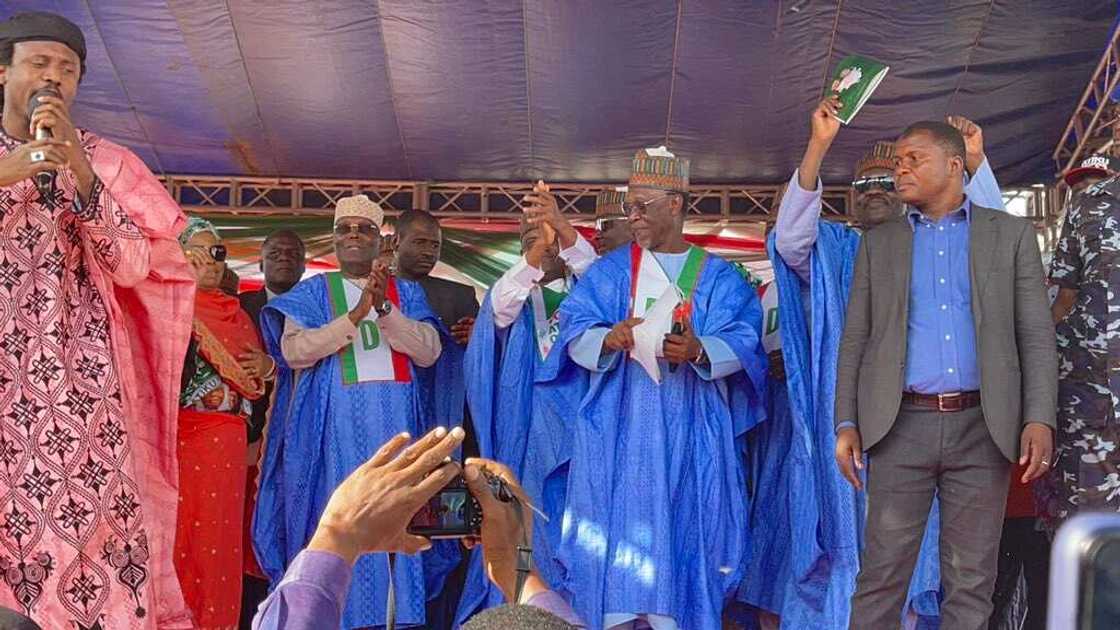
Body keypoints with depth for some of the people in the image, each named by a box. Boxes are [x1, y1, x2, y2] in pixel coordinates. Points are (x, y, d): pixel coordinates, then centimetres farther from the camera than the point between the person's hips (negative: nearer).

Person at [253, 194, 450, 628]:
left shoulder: (406, 292, 14)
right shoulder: (312, 291, 9)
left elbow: (429, 351, -1)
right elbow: (293, 350, -7)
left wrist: (384, 308, -14)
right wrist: (356, 314, -15)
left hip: (395, 422, 2)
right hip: (335, 422, -1)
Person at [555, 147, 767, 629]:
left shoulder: (718, 277, 9)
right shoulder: (612, 270, 10)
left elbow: (742, 344, -4)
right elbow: (574, 331, 0)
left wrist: (700, 351, -25)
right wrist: (606, 340, -22)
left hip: (691, 428, 0)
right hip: (621, 425, 0)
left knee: (683, 524, -2)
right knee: (621, 520, -5)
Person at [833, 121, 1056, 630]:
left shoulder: (1011, 234, 8)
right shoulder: (879, 242, 12)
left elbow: (1036, 334, 3)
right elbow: (855, 339, 10)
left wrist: (1040, 418, -9)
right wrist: (846, 423, 0)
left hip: (982, 428, 0)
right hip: (902, 425, 1)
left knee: (971, 583, 5)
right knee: (881, 576, 0)